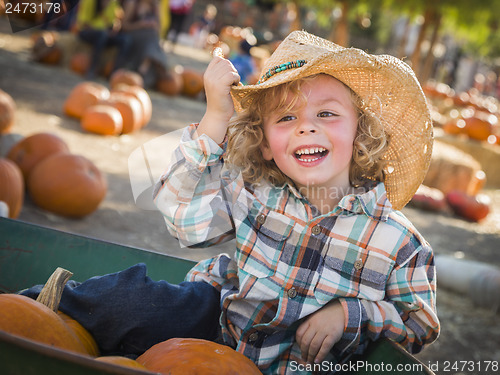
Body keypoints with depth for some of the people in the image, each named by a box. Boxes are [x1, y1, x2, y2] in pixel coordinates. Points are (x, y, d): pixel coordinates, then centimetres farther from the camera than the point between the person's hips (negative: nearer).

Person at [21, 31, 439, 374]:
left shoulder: (396, 237, -10)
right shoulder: (254, 194, -5)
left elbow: (420, 325, 0)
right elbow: (182, 209, -15)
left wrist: (350, 313, -18)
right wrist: (216, 116, -17)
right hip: (220, 325, 1)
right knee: (138, 295, -22)